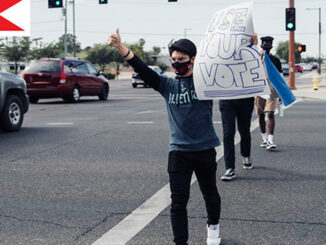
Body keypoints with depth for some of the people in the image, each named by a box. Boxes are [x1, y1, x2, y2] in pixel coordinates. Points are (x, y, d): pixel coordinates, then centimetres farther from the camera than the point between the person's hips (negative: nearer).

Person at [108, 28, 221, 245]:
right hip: (178, 151, 1)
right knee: (178, 202, -1)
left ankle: (214, 225, 46)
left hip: (205, 150, -1)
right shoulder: (168, 85, 4)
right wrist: (120, 46, -16)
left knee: (211, 196, 18)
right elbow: (143, 70, -5)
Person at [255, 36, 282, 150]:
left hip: (272, 90, -1)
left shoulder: (275, 60, 8)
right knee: (261, 115, 8)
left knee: (270, 114, -14)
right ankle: (264, 139, 22)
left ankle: (270, 141, -17)